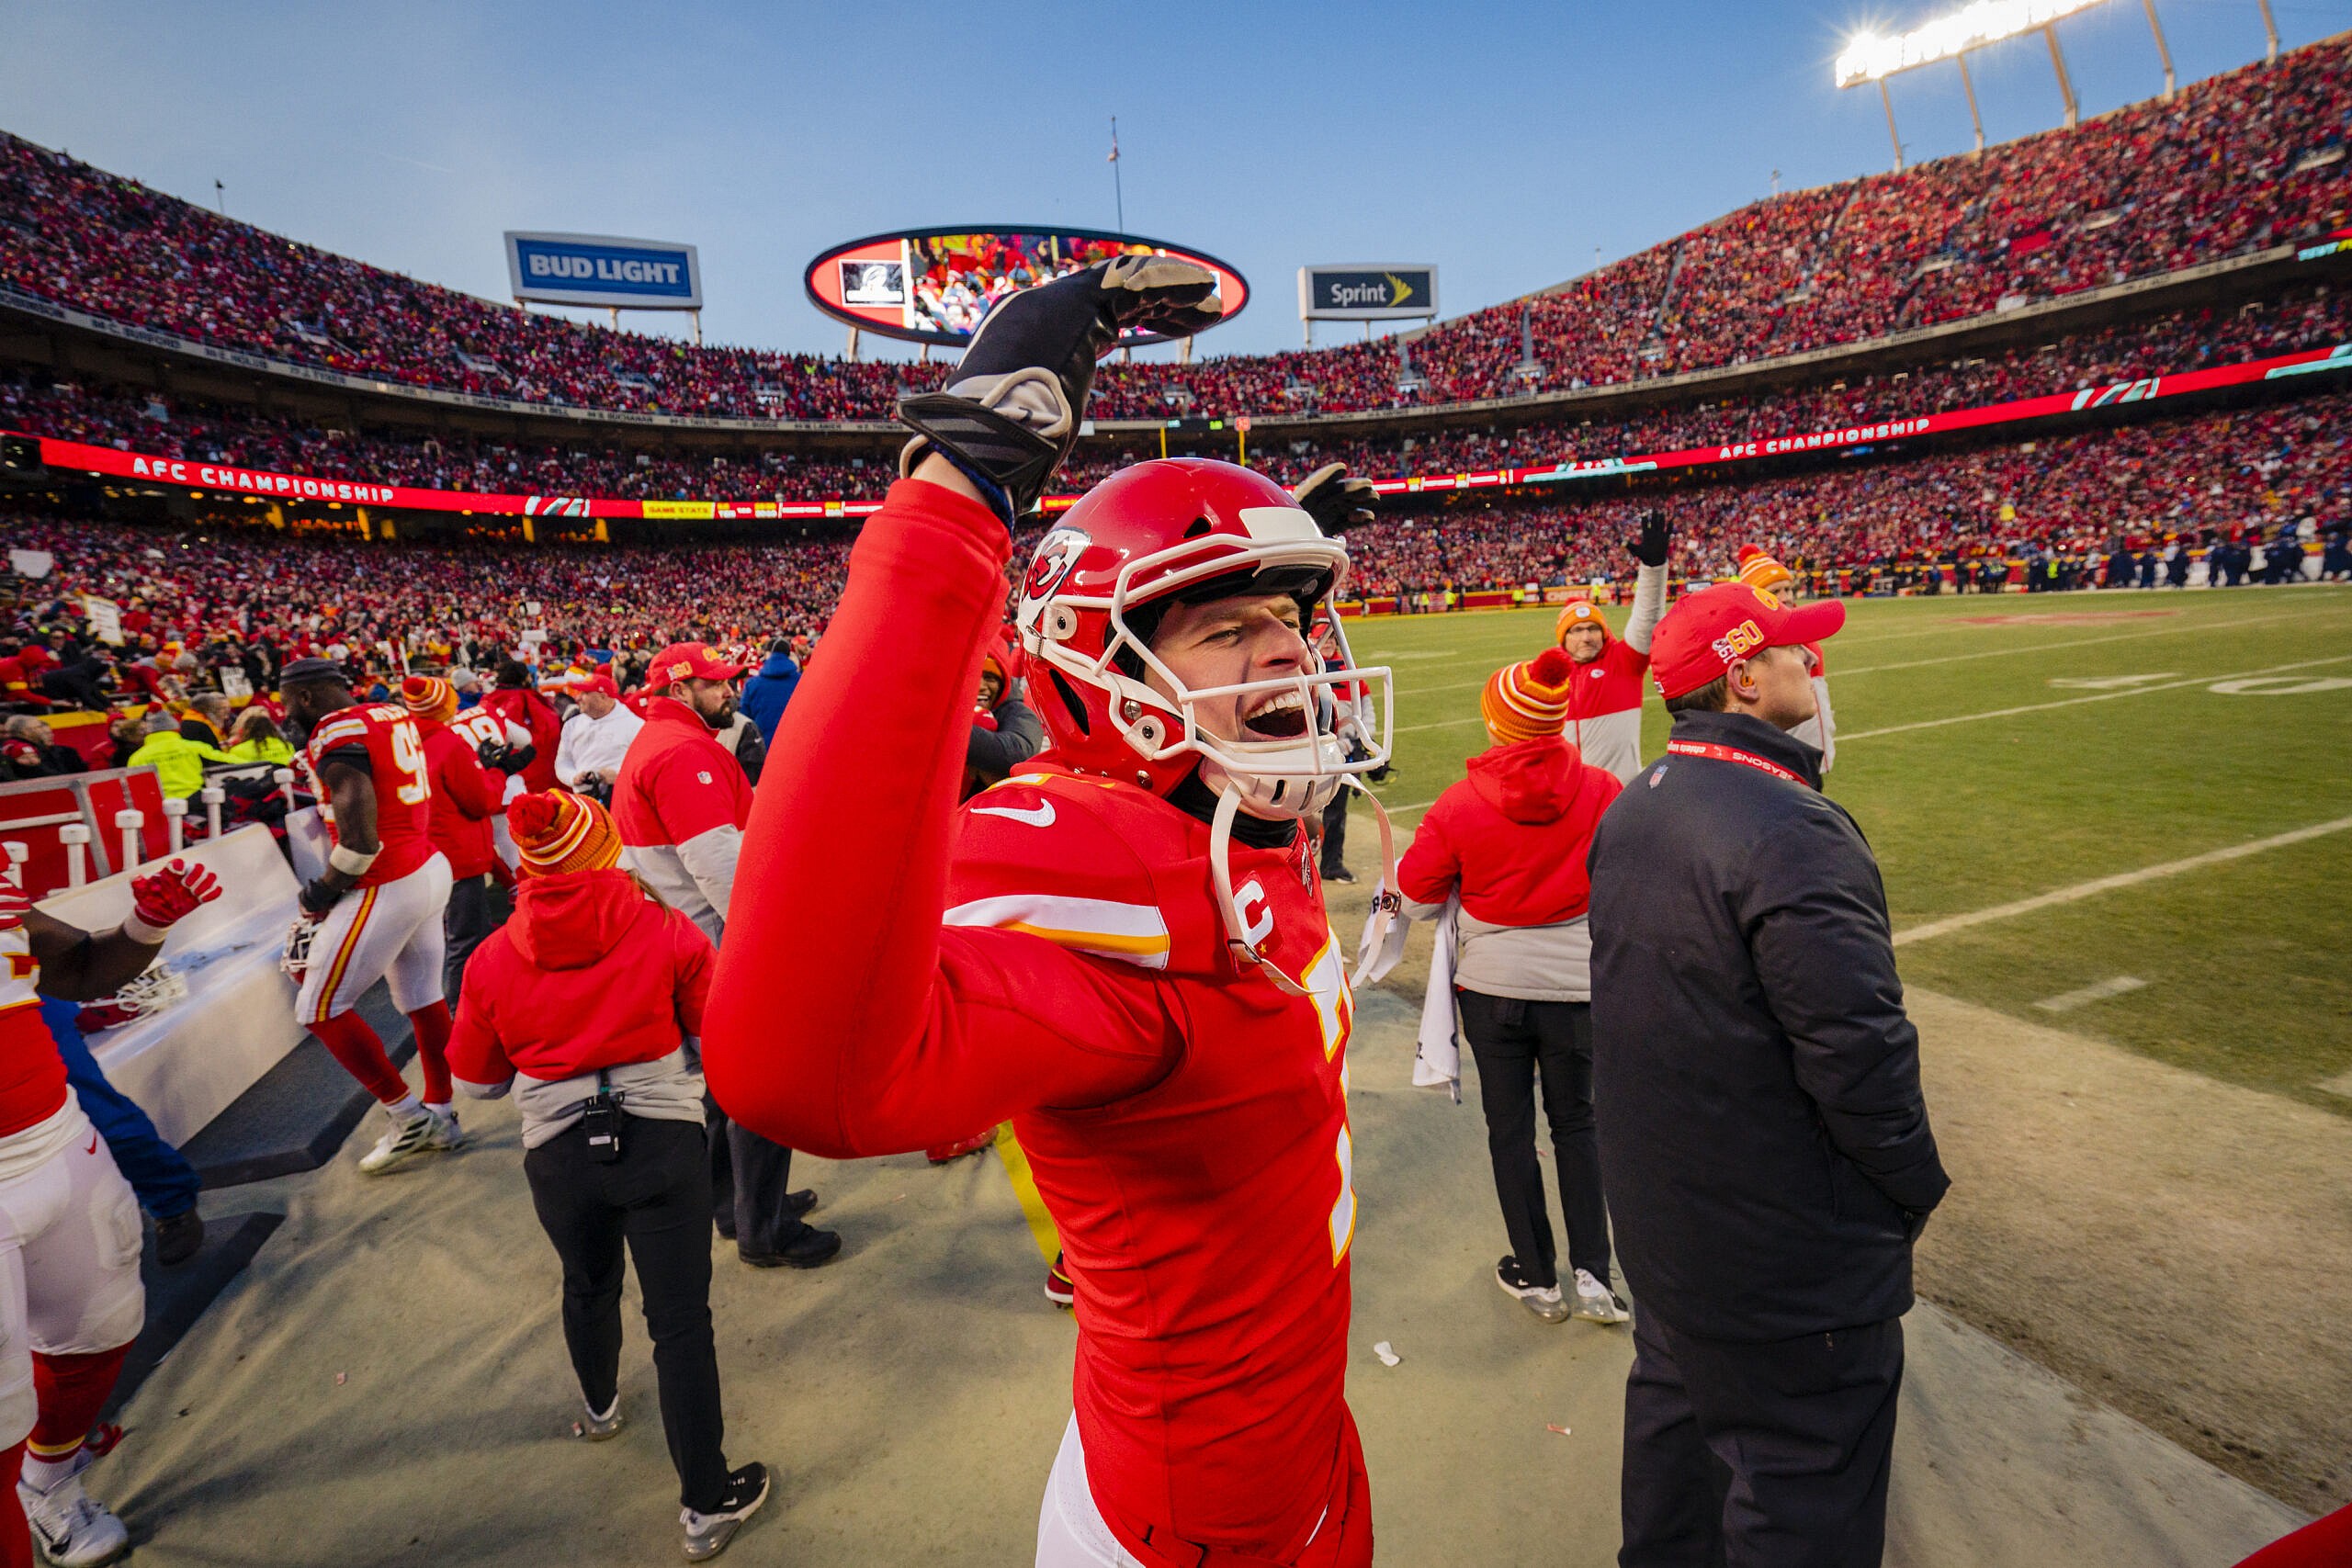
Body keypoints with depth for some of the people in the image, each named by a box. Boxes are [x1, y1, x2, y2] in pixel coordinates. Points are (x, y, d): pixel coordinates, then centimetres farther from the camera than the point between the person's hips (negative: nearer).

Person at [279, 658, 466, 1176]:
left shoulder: (336, 732, -15)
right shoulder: (394, 716, 11)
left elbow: (359, 833, -24)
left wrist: (325, 887, -9)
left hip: (386, 888, -9)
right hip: (430, 868, 9)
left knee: (320, 1010, 3)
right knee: (423, 999, 17)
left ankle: (409, 1117, 8)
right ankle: (440, 1116, 27)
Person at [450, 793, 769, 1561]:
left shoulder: (493, 959, -4)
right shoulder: (665, 932, -11)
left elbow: (476, 1079, 8)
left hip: (558, 1154, 3)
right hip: (662, 1139, -3)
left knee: (589, 1286, 30)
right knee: (680, 1318, 5)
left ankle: (599, 1406, 57)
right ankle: (707, 1505, 14)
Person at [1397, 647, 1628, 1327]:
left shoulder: (1459, 804, -16)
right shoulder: (1602, 791, -12)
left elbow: (1417, 895, -7)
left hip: (1490, 984, -1)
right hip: (1576, 983, 1)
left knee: (1510, 1127, 14)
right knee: (1577, 1123, 18)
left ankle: (1536, 1277, 25)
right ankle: (1593, 1275, 17)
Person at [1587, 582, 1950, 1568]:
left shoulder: (1631, 810, 1)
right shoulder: (1791, 830, -27)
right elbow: (1857, 1046, -25)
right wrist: (1916, 1184, -8)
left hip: (1656, 1209, 9)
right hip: (1788, 1247, -8)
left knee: (1675, 1394, 28)